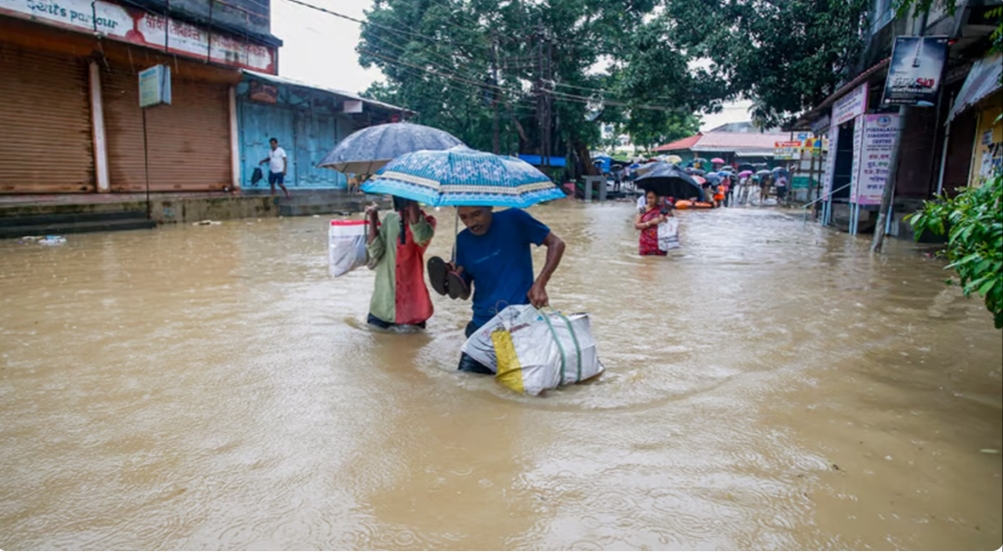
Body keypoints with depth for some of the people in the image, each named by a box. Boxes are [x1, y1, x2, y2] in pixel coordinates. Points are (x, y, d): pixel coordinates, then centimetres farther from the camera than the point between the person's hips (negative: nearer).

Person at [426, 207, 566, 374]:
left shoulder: (514, 220, -9)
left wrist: (540, 283, -16)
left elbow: (556, 243, -4)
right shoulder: (463, 240, 3)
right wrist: (454, 281, -16)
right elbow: (464, 293, 8)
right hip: (482, 326, 4)